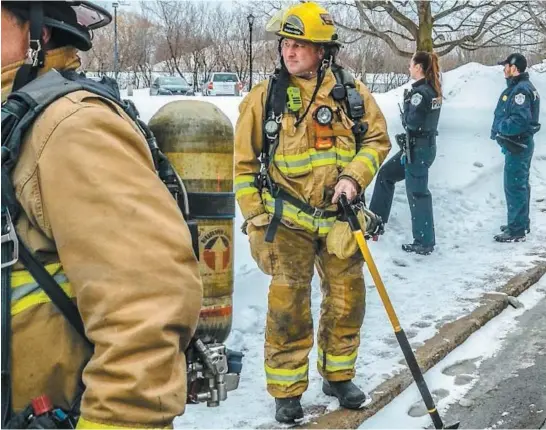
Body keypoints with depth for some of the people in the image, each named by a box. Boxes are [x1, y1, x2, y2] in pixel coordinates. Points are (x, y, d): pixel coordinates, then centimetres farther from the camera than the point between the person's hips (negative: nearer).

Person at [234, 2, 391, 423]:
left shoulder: (352, 93, 1)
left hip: (340, 217, 3)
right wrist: (255, 219, -4)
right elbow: (245, 163, -1)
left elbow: (377, 139, 6)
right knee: (288, 306, -1)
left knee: (347, 301, 13)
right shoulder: (264, 96, -4)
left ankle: (338, 375, 34)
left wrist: (354, 176, -13)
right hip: (287, 220, -2)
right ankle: (287, 391, 16)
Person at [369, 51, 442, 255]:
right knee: (385, 174, 21)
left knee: (417, 194, -2)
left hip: (418, 148, -10)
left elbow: (411, 122, -18)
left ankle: (424, 243, 5)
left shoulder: (420, 92, -20)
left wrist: (407, 101, -5)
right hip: (427, 144, 10)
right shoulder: (433, 90, 8)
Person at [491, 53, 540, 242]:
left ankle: (516, 231, -1)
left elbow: (520, 120, -29)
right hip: (520, 143, 11)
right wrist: (500, 128, 3)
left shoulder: (521, 90, -20)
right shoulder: (519, 87, 13)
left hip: (517, 145, -11)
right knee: (520, 185, 18)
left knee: (514, 186, -6)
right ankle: (521, 223, 30)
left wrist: (499, 128, -17)